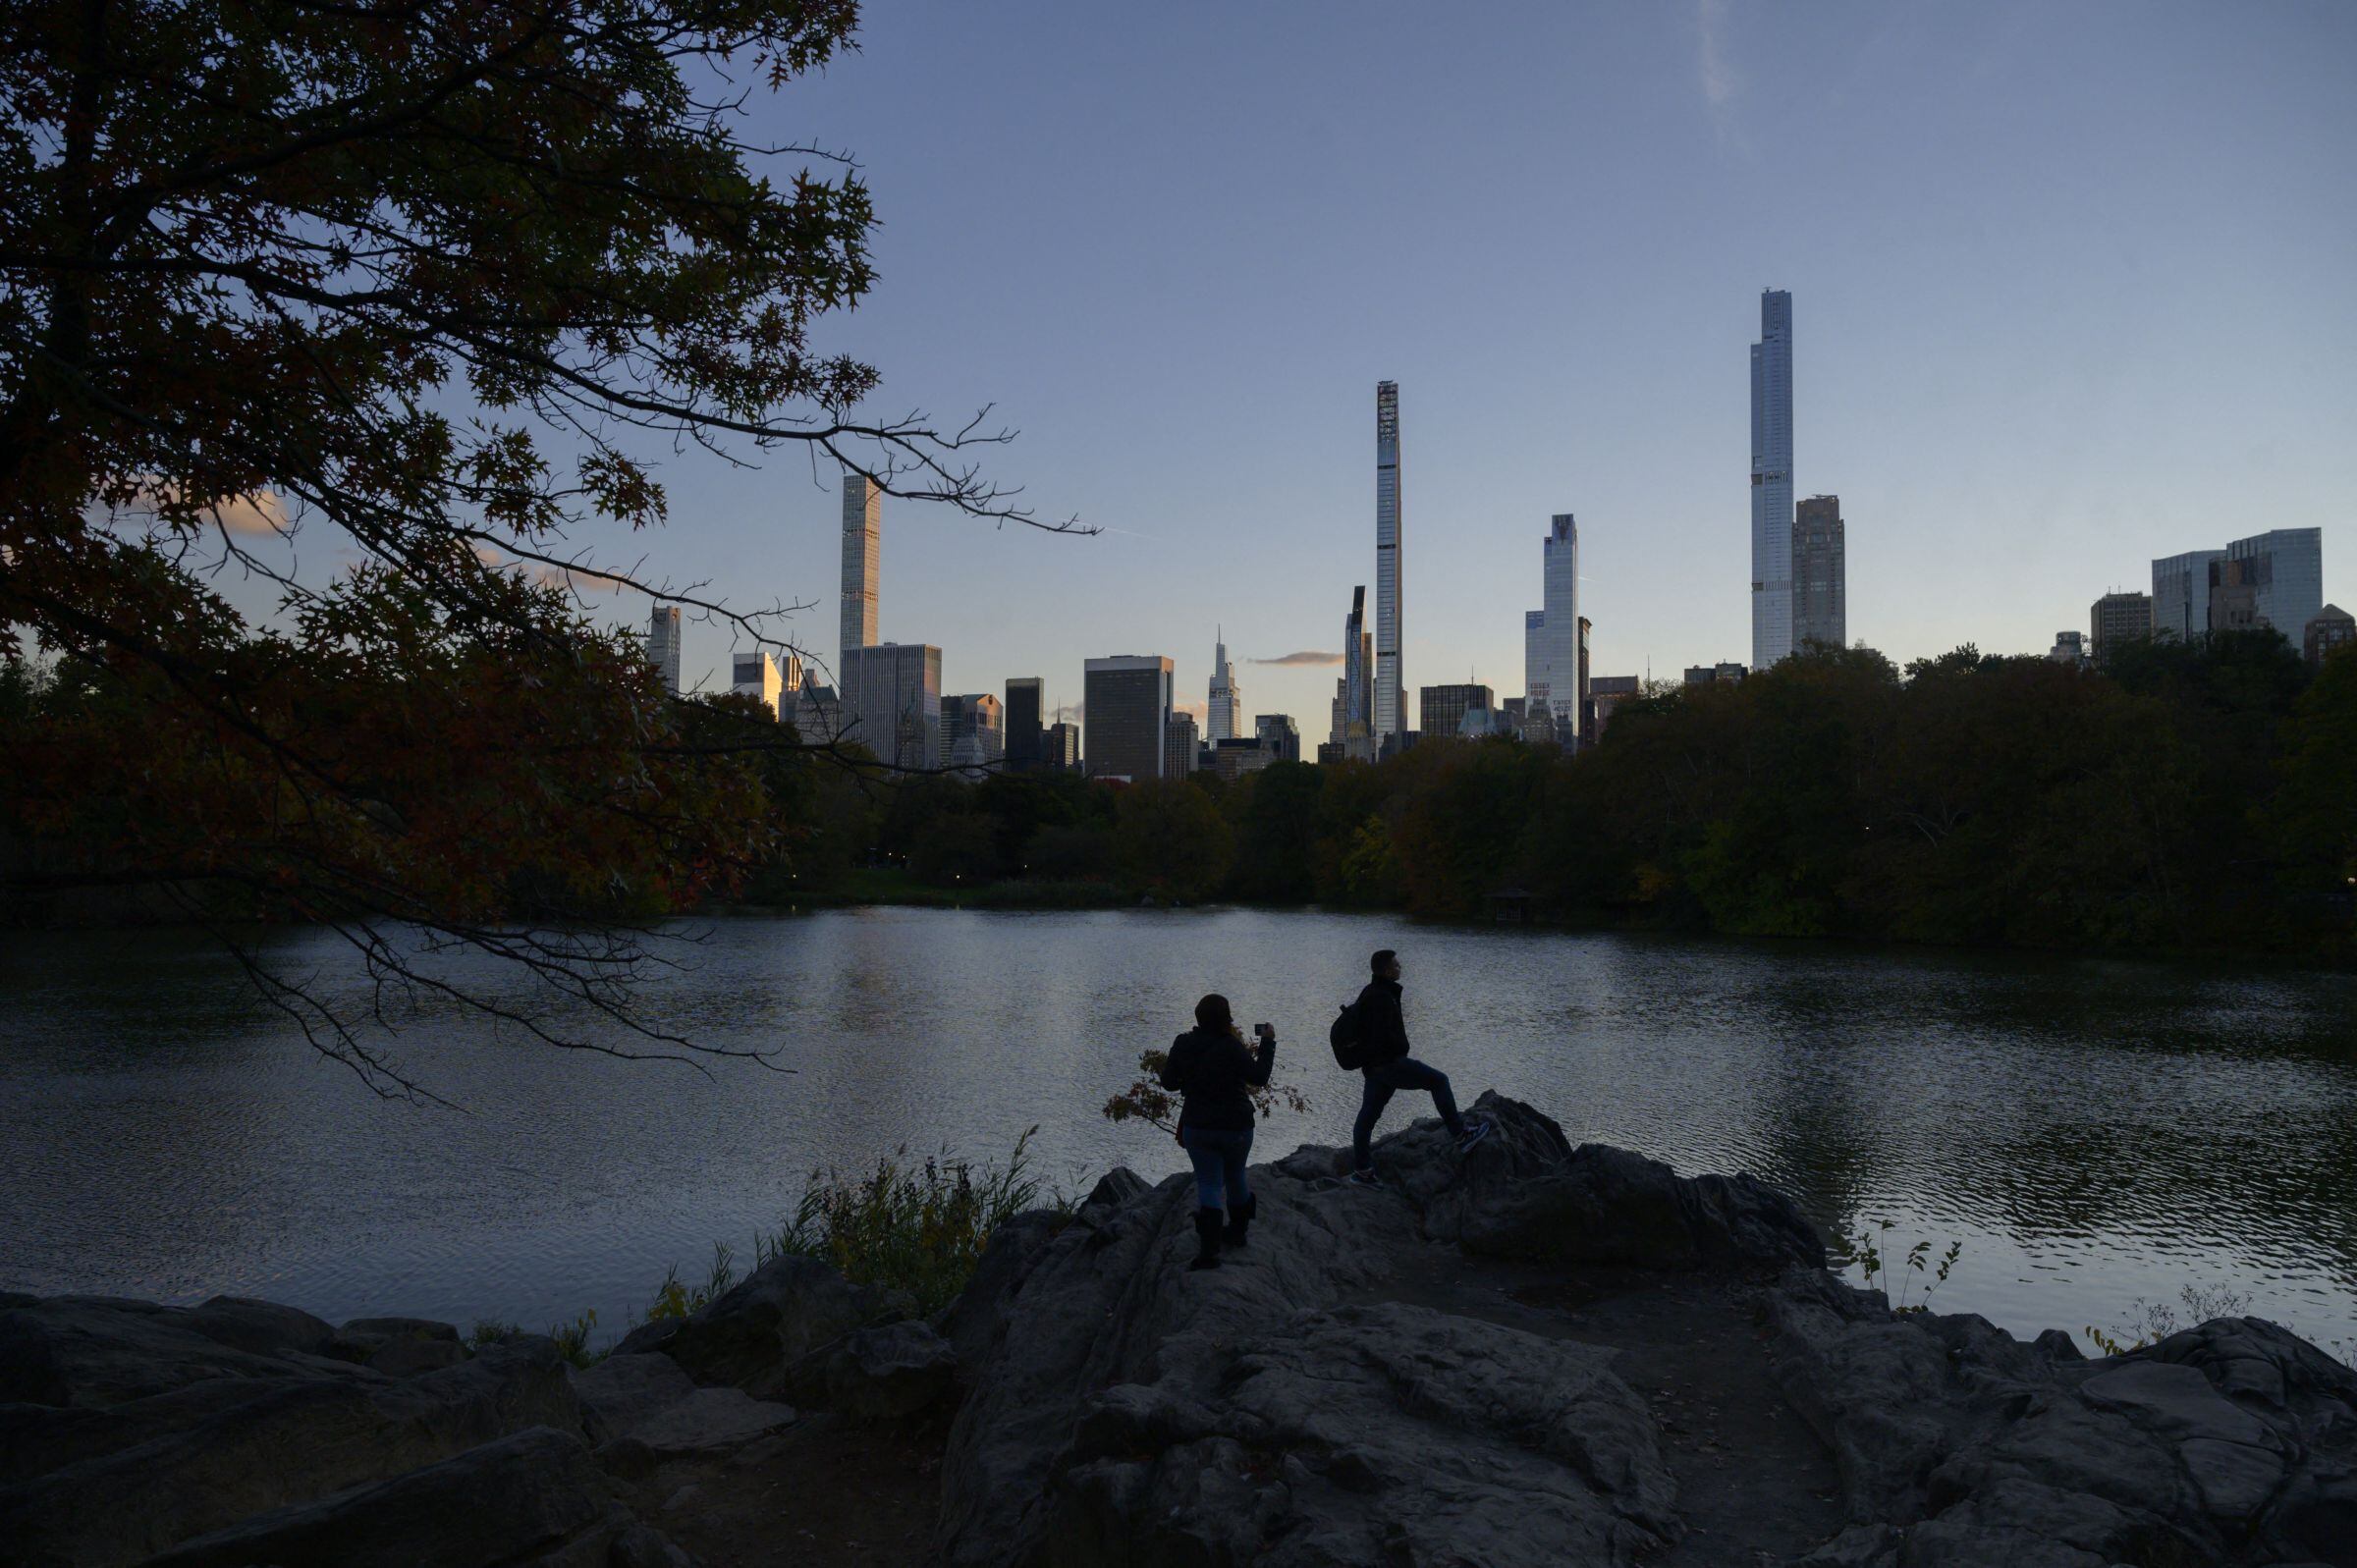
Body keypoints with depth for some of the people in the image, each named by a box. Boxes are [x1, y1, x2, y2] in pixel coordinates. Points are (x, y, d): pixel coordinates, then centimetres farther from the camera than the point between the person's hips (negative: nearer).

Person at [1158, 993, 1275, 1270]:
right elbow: (1259, 1076, -11)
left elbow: (1168, 1082, 2)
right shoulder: (1231, 1047, -19)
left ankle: (1209, 1249, -11)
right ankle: (1237, 1230, 38)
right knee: (1235, 1177, 21)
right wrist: (1267, 1042, -2)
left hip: (1197, 1128, 2)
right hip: (1236, 1127, -2)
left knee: (1208, 1183, 2)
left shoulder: (1182, 1045, -6)